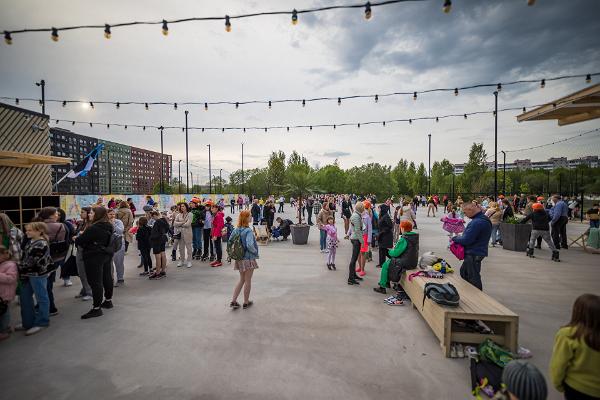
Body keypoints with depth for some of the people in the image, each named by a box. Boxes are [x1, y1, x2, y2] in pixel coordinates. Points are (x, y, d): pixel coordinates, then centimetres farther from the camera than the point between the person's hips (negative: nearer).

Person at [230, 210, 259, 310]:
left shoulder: (236, 230, -1)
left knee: (241, 280, 21)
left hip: (239, 259, 6)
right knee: (248, 281, 11)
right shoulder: (248, 231, -21)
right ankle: (246, 302, 24)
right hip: (248, 259, -6)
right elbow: (249, 245, -31)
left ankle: (233, 301, 18)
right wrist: (255, 251, -12)